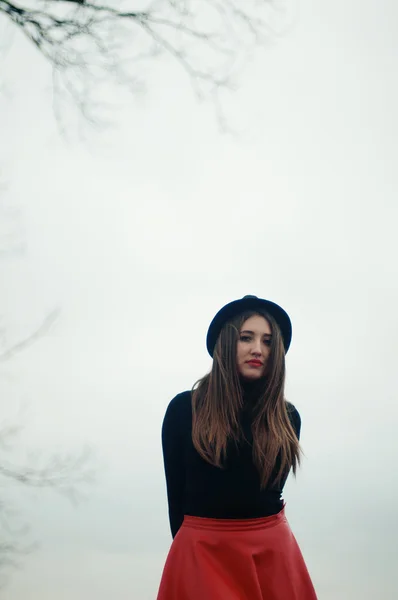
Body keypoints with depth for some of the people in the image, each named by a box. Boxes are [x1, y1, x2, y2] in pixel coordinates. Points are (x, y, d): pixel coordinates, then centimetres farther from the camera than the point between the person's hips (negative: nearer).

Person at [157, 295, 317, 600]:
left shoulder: (287, 417, 1)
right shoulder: (184, 408, -5)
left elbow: (271, 491, 8)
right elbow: (176, 492, 1)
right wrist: (191, 545, 5)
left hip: (273, 551, 2)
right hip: (201, 551, -2)